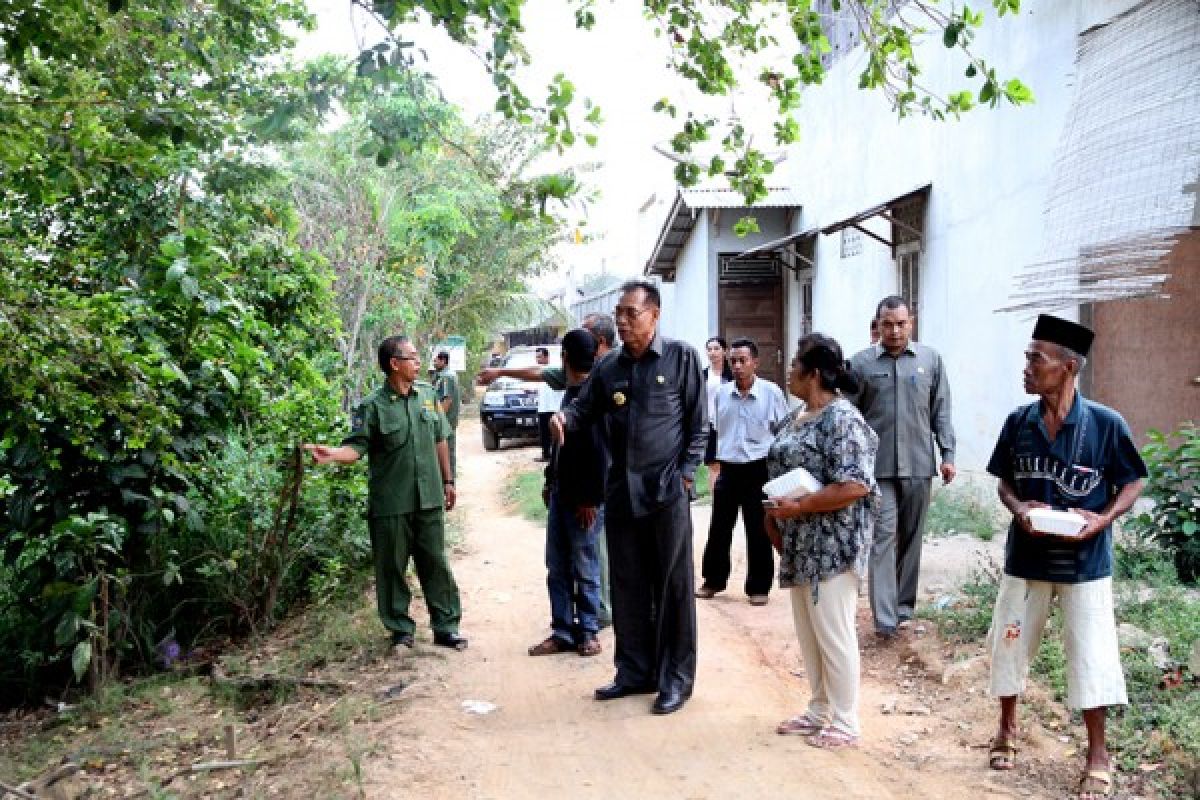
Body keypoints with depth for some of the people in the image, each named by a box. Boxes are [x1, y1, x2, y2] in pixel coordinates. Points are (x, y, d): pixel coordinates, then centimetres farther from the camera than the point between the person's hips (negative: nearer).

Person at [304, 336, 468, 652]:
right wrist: (333, 453, -36)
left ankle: (446, 627, 21)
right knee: (392, 569, 7)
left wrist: (447, 481, 15)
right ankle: (401, 630, 22)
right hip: (391, 505, -3)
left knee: (436, 565, 10)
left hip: (429, 499, 4)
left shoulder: (427, 394, 6)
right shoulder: (373, 406, -8)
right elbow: (356, 447, -15)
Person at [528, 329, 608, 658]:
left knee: (585, 569, 4)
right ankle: (562, 632, 20)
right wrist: (550, 481, 20)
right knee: (557, 568, 11)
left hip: (583, 499, -9)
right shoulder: (570, 392, 12)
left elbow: (599, 450, -20)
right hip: (560, 494, 9)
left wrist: (591, 499, -20)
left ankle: (587, 632, 17)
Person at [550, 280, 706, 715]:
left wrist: (686, 473, -8)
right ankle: (635, 671, 26)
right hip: (621, 489, 5)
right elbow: (585, 407, 12)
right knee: (627, 586, 12)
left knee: (673, 586, 3)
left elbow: (699, 422, -3)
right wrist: (564, 415, -11)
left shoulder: (681, 357, -4)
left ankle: (676, 678, 16)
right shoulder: (608, 367, 8)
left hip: (667, 488, -4)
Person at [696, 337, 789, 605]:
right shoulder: (721, 393, 2)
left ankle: (759, 587, 18)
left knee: (759, 532, 5)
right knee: (719, 528, 11)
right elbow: (710, 427, 14)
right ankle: (713, 580, 26)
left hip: (758, 470, -3)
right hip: (728, 469, 3)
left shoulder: (771, 392, -6)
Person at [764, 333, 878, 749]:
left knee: (833, 634, 1)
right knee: (808, 632, 16)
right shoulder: (795, 417, 12)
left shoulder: (842, 419, -17)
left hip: (832, 545, -9)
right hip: (800, 544, 9)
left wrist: (800, 506, -22)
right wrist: (775, 515, 5)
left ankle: (845, 723, 15)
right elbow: (781, 471, 19)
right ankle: (819, 711, 29)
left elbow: (855, 486, -23)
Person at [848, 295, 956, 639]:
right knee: (883, 536, -6)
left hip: (919, 465, 2)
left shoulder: (930, 359, 6)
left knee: (911, 538, 11)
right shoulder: (861, 363, 1)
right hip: (877, 466, -2)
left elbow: (940, 411, 8)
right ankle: (885, 618, -5)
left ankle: (904, 606, 24)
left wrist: (948, 454, 3)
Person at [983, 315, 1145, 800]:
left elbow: (1132, 483, -3)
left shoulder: (1106, 424, -14)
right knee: (1008, 644, 13)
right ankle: (1008, 727, 36)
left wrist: (1104, 519, -19)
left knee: (1091, 655, 4)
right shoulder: (1018, 422, -5)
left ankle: (1097, 752, 24)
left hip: (1084, 563, -3)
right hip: (1026, 557, 3)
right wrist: (1018, 509, -14)